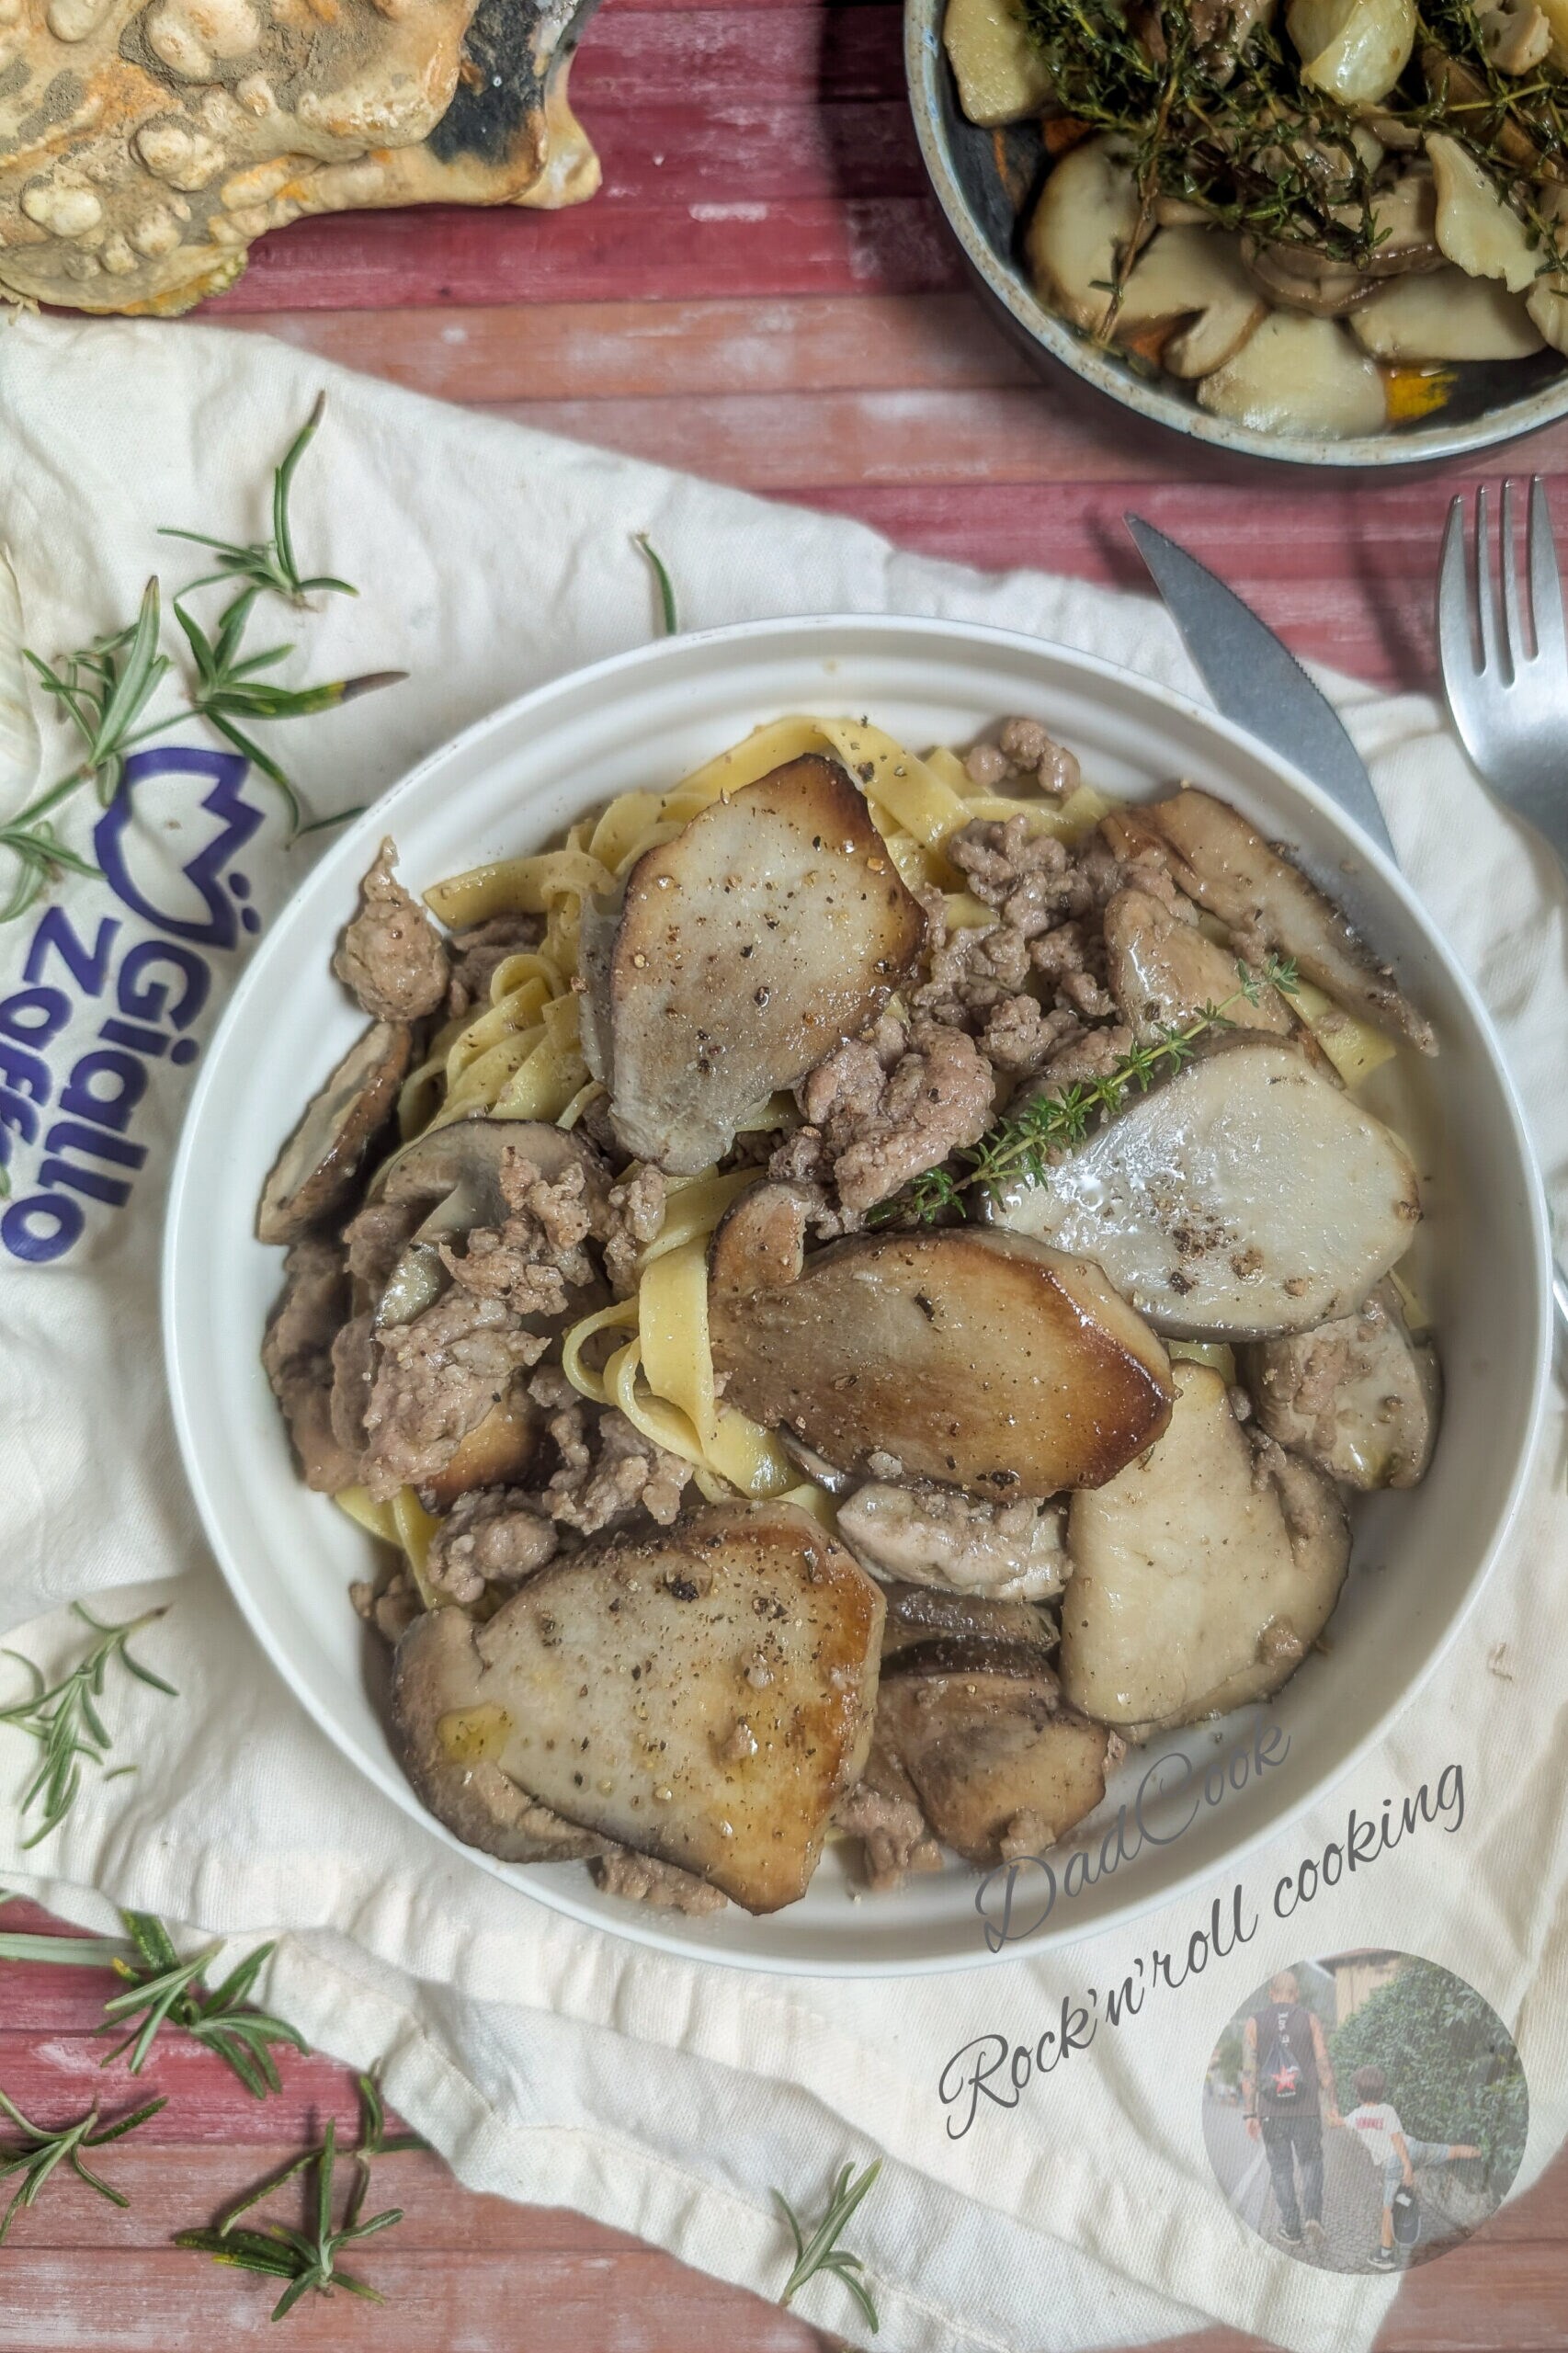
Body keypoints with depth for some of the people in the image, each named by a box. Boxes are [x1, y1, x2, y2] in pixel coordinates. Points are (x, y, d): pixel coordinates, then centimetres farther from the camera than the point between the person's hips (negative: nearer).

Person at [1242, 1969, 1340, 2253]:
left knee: (1281, 2169, 12)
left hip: (1271, 2111, 0)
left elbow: (1248, 2071, -3)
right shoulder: (1311, 2021, 0)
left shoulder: (1254, 2023, 2)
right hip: (1307, 2109, 0)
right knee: (1311, 2163, 14)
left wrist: (1250, 2114, 0)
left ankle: (1292, 2230, 13)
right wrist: (1332, 2105, 3)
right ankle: (1312, 2216, -6)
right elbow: (1324, 2066, -4)